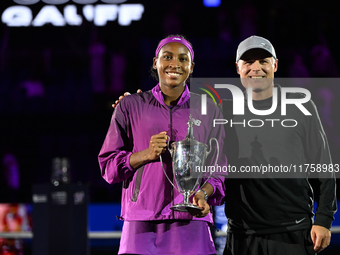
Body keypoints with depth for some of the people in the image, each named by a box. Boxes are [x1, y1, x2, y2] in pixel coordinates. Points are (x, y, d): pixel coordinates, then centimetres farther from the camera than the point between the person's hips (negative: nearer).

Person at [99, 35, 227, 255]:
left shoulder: (209, 112, 12)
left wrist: (203, 193, -11)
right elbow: (108, 165, 7)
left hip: (191, 225, 1)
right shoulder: (131, 106, 9)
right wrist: (147, 154, -10)